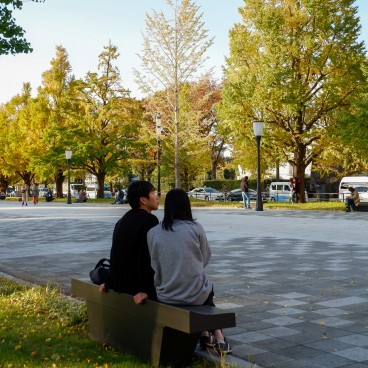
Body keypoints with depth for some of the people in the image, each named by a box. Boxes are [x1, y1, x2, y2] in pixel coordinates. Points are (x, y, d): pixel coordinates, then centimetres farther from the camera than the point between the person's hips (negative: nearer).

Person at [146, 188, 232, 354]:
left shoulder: (152, 232, -5)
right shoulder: (196, 228, -9)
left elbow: (155, 265, 2)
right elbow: (205, 259, 3)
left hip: (165, 296, 3)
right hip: (194, 295, -3)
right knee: (208, 288, 34)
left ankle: (206, 334, 38)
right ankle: (217, 338, 34)